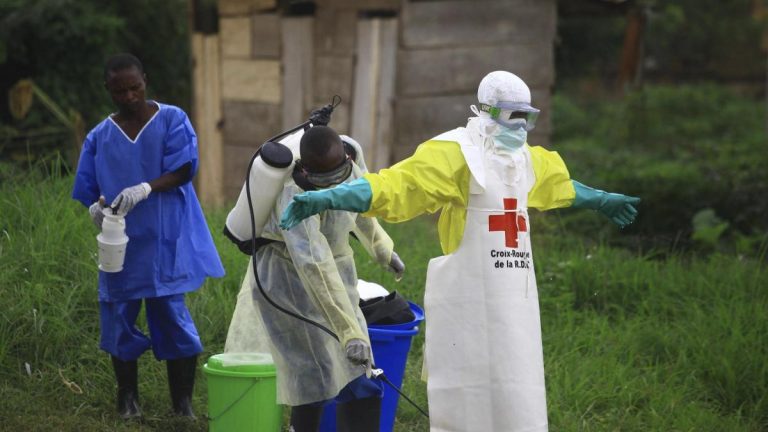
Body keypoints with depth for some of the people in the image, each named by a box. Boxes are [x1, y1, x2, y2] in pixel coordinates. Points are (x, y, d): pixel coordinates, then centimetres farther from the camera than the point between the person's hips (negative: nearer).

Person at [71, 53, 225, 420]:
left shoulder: (172, 120, 1)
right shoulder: (99, 137, 7)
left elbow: (183, 170, -9)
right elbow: (88, 189, 9)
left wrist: (146, 188, -25)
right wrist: (96, 206, -15)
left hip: (165, 242, -3)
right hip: (120, 243, 3)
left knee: (171, 315, -5)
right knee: (118, 317, 4)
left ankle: (183, 402, 5)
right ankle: (127, 397, 19)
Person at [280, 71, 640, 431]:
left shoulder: (525, 158, 15)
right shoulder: (455, 153, -11)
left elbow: (560, 185, 37)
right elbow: (396, 184, -22)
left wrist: (602, 201, 53)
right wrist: (323, 199, -35)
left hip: (514, 299, 8)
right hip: (470, 300, -8)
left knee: (516, 400, 11)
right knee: (468, 398, -2)